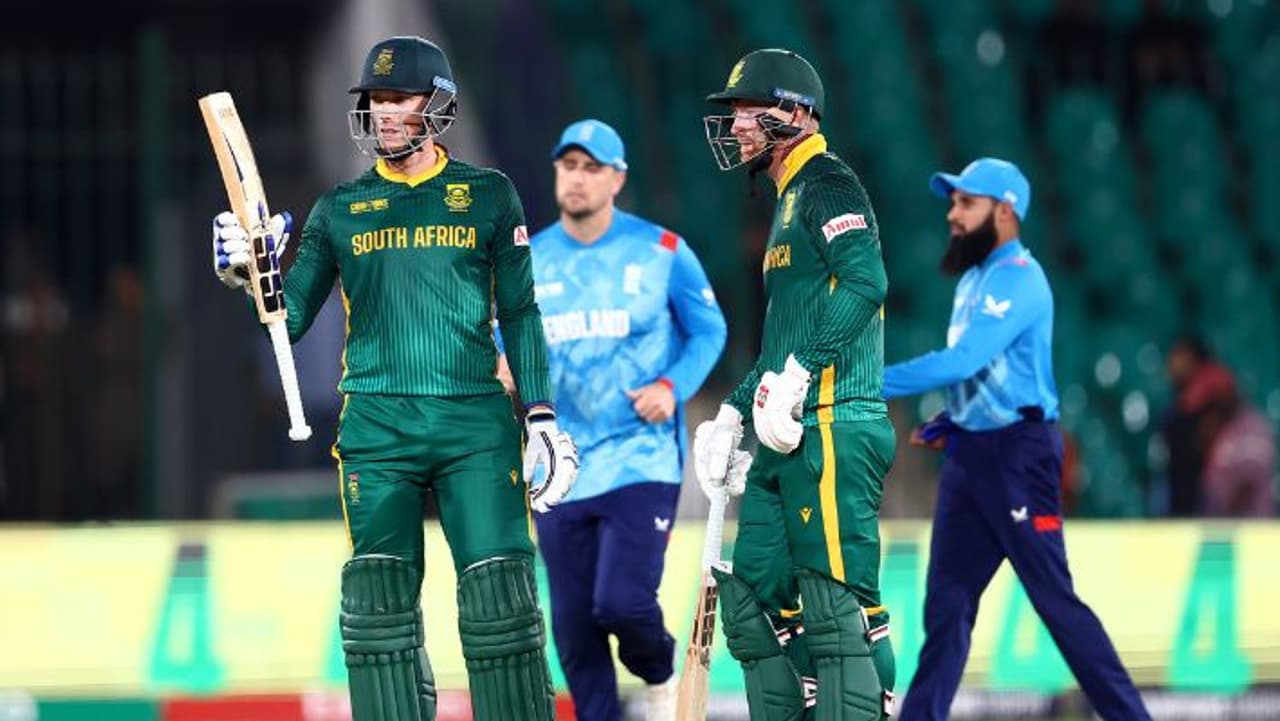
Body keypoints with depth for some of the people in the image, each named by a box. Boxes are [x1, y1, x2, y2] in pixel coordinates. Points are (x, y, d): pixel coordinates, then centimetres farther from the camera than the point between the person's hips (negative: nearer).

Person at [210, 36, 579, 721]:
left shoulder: (488, 196, 8)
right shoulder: (340, 208, 11)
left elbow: (520, 315, 9)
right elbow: (291, 318, 9)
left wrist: (542, 418, 3)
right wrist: (249, 271, -10)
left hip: (476, 425, -1)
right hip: (376, 429, 1)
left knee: (500, 602, -9)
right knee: (378, 603, -3)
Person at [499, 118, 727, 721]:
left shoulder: (661, 251, -2)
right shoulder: (528, 262, 6)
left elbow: (709, 331, 6)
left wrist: (673, 387, -12)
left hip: (641, 460, -4)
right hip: (560, 470, 4)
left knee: (622, 603, -17)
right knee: (573, 627, 3)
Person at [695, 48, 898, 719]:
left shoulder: (826, 185, -5)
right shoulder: (789, 203, 25)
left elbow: (865, 280, -23)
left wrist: (795, 374, -25)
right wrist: (732, 414, 25)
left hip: (831, 430, -10)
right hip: (787, 439, 10)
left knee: (837, 605, -14)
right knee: (752, 596, 10)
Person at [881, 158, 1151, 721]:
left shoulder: (1018, 280, -16)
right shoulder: (973, 280, 15)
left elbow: (962, 361, -27)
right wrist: (947, 425, 8)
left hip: (1017, 454, -9)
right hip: (968, 454, 9)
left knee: (1054, 598, -7)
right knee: (947, 600, 7)